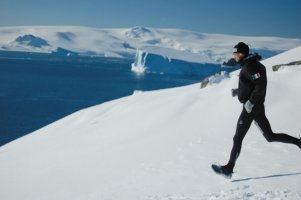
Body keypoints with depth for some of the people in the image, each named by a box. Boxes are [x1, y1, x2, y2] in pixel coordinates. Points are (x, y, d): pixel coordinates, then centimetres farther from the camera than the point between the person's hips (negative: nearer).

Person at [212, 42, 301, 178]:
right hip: (257, 106, 10)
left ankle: (229, 169, -1)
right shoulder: (247, 65, 14)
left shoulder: (251, 66, -17)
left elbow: (260, 87, -24)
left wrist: (250, 102, -23)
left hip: (251, 107, -10)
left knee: (237, 139, -5)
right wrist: (237, 91, 16)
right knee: (270, 136, 14)